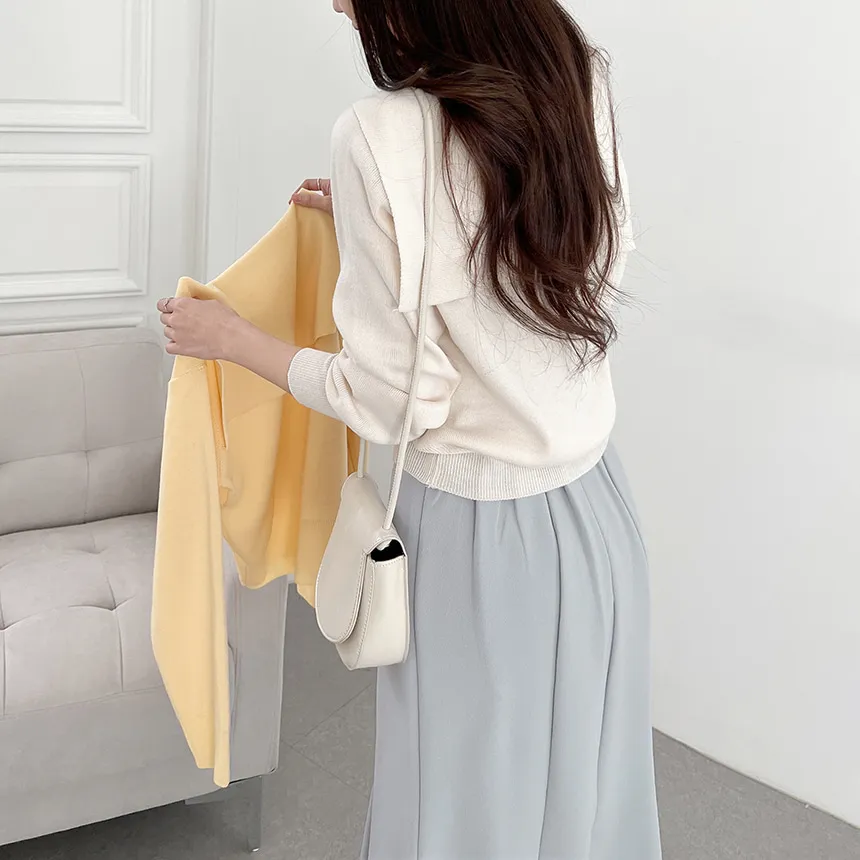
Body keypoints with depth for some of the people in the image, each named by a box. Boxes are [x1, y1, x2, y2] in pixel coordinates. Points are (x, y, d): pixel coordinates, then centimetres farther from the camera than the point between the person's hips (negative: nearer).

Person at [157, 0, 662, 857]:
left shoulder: (381, 135, -21)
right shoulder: (581, 80, -4)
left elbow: (397, 400, -17)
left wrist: (230, 338, -4)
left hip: (476, 535, -5)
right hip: (597, 518, 6)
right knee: (584, 785, 23)